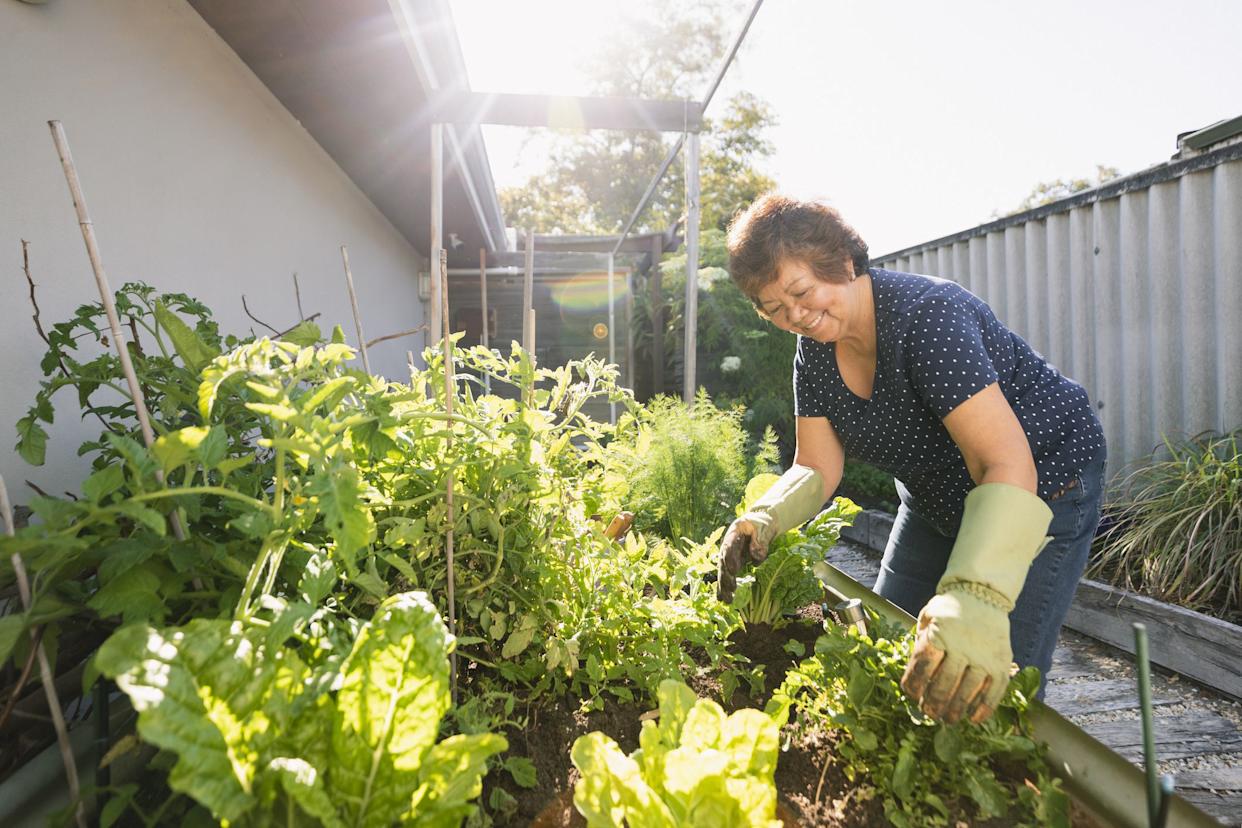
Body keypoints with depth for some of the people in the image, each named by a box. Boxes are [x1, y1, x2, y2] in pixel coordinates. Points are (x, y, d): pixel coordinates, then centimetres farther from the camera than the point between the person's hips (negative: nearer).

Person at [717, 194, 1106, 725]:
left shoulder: (927, 315, -32)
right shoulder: (814, 349, -9)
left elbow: (1006, 466, -42)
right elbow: (817, 468, -9)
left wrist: (974, 602, -57)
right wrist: (764, 520, -30)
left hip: (1043, 486, -7)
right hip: (935, 498, 7)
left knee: (993, 691, -9)